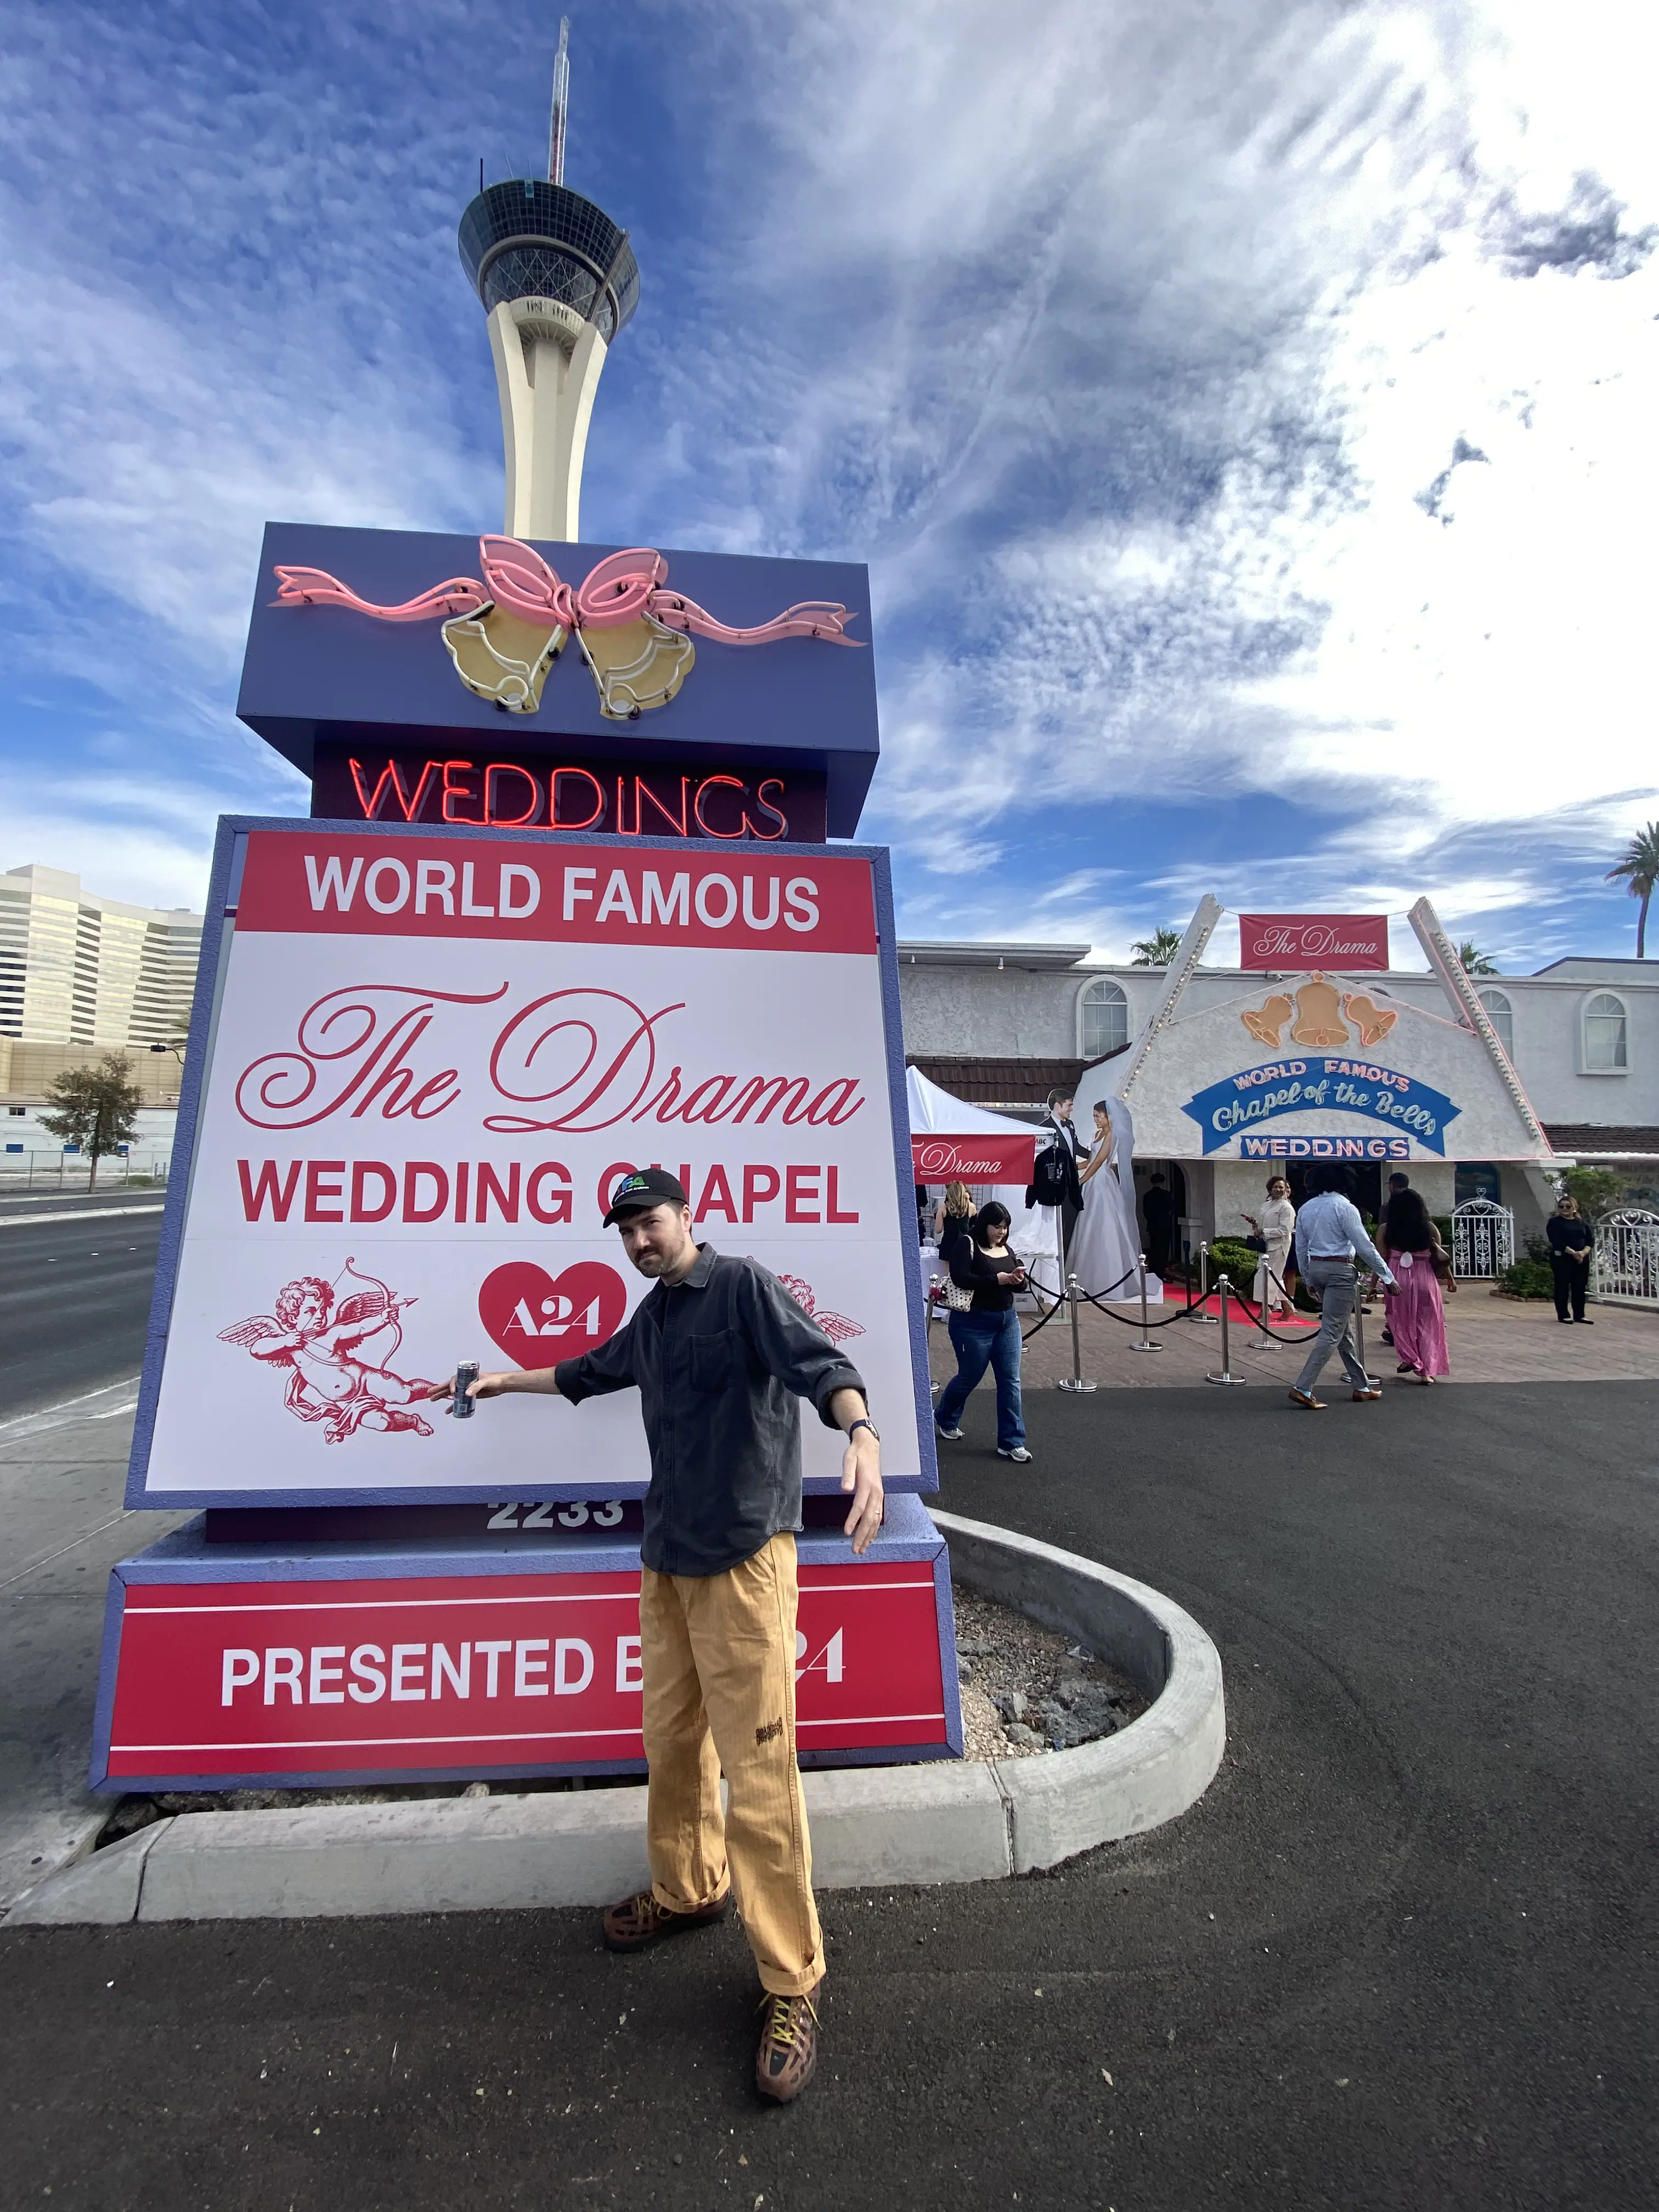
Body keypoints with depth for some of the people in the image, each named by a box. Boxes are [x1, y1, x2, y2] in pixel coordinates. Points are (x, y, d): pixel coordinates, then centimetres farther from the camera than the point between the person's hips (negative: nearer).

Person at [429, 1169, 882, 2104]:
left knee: (758, 1775, -5)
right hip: (667, 1560, 8)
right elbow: (592, 1372, 35)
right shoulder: (653, 1316, 16)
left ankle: (792, 1983, 8)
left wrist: (862, 1436, -44)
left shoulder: (743, 1285, -10)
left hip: (745, 1559, -8)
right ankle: (688, 1891, 39)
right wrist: (504, 1381, 44)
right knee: (673, 1744, 18)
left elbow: (818, 1362, -25)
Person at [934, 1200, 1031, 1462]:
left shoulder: (1006, 1249, 9)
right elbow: (960, 1278, -24)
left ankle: (1011, 1443, 10)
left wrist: (1019, 1279, -11)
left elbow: (1018, 1287, 13)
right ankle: (944, 1419, 38)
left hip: (1008, 1321, 6)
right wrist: (998, 1279, -25)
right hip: (973, 1323, -6)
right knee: (969, 1378, 9)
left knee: (1011, 1381, 3)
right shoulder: (967, 1245, -11)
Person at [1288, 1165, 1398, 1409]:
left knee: (1344, 1331, 17)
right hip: (1340, 1270, -7)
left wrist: (1309, 1280, 22)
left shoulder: (1305, 1209, 8)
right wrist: (1388, 1276, -4)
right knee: (1331, 1333, -6)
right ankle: (1302, 1388, -13)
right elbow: (1365, 1247, -11)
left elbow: (1301, 1248, 12)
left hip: (1316, 1268, 7)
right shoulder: (1344, 1208, -10)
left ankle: (1361, 1386, 25)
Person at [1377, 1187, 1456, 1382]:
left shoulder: (1385, 1230, -3)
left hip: (1397, 1279, -1)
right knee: (1427, 1324, 10)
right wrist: (1450, 1278, 20)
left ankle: (1410, 1360, 14)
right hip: (1425, 1278, 1)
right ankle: (1427, 1370, 8)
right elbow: (1441, 1258, 6)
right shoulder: (1429, 1228, 0)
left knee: (1402, 1322, 18)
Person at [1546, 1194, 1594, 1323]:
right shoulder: (1554, 1222, -2)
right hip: (1561, 1259, -4)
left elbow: (1590, 1241, 6)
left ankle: (1579, 1315, 15)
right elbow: (1556, 1241, -13)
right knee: (1563, 1287, -1)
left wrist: (1583, 1252, -14)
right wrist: (1573, 1253, -21)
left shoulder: (1583, 1223, 12)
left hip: (1582, 1260, 4)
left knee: (1580, 1288, 7)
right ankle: (1563, 1315, 5)